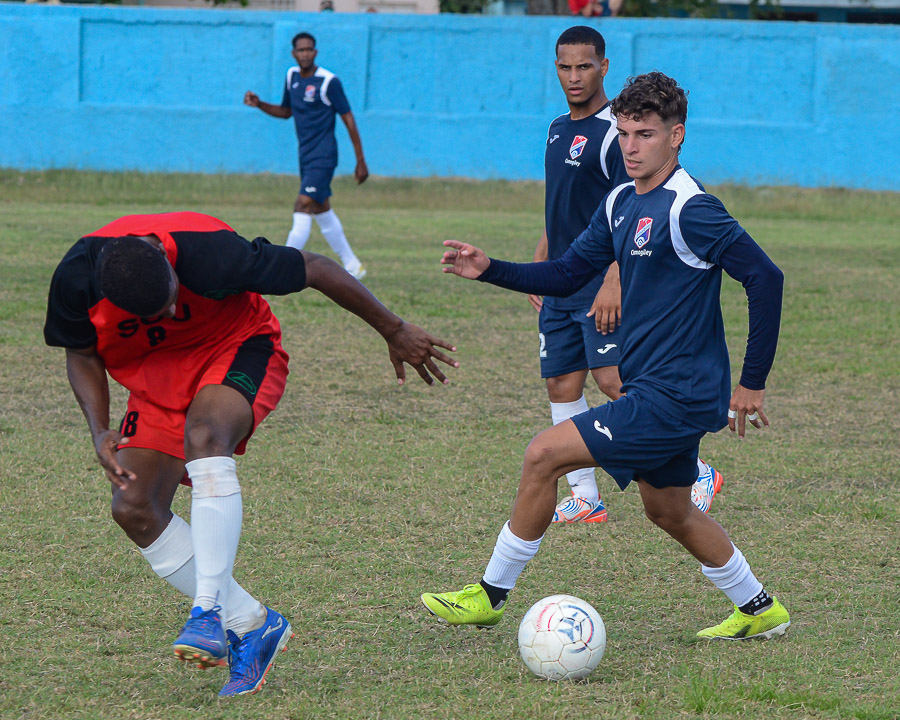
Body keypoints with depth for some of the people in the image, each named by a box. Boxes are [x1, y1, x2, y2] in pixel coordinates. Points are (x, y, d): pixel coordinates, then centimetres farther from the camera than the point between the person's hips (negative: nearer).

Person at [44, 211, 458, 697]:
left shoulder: (210, 255, -35)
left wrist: (395, 332, -10)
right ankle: (252, 625, -1)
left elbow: (317, 269, -21)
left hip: (237, 349, -4)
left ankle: (209, 611, -39)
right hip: (154, 375, 5)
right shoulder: (76, 279, -25)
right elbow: (81, 354, -2)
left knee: (203, 434, -37)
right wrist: (100, 432, -18)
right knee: (133, 508, -12)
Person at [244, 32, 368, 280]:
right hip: (306, 156, 8)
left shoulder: (329, 81, -14)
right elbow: (286, 111, 23)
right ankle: (352, 265, 27)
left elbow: (348, 120, -10)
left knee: (303, 206, -17)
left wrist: (361, 161, -10)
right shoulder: (292, 76, 8)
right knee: (322, 211, 15)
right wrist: (259, 104, 4)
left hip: (323, 156, -8)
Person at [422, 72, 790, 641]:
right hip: (654, 387, 9)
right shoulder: (621, 204, 9)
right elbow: (568, 274, 16)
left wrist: (753, 382, -16)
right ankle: (760, 611, 36)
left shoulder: (690, 208, -18)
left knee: (545, 455, -11)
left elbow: (766, 278, -20)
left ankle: (492, 594, 1)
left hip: (675, 395, -9)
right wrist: (490, 270, 0)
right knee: (668, 510, 21)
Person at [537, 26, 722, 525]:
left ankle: (697, 474, -8)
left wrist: (614, 283, -23)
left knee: (613, 379, -16)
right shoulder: (559, 130, 15)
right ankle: (585, 498, 13)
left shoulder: (614, 133, -11)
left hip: (604, 285, -8)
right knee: (561, 385, 5)